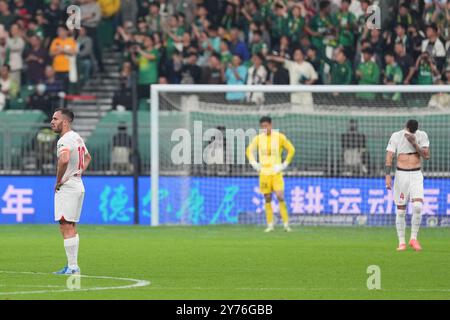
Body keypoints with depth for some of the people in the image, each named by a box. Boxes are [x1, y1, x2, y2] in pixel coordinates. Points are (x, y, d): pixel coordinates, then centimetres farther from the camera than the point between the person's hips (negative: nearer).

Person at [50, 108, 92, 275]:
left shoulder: (64, 140, -18)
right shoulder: (77, 138, 14)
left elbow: (64, 160, -38)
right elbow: (87, 157, 32)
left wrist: (58, 181, -24)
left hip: (67, 188, -10)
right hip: (78, 185, 10)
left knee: (66, 228, -8)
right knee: (71, 228, 15)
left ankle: (72, 267, -10)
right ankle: (73, 266, 19)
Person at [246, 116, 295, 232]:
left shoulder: (279, 137, -1)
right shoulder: (258, 138, 3)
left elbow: (291, 150, 6)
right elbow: (249, 150, 11)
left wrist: (285, 164, -1)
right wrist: (254, 163, -2)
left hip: (276, 172, -2)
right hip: (264, 173, 2)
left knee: (280, 197, -13)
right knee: (267, 199, 2)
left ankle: (286, 224, -8)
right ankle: (270, 225, 8)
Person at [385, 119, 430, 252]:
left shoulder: (422, 136, 2)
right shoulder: (396, 136, -2)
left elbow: (426, 156, -4)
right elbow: (389, 157, -4)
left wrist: (414, 143, -15)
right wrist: (388, 175, -14)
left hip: (416, 176, 0)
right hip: (401, 175, 0)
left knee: (418, 206, -18)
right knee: (401, 211, 0)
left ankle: (413, 238, -4)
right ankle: (401, 242, 8)